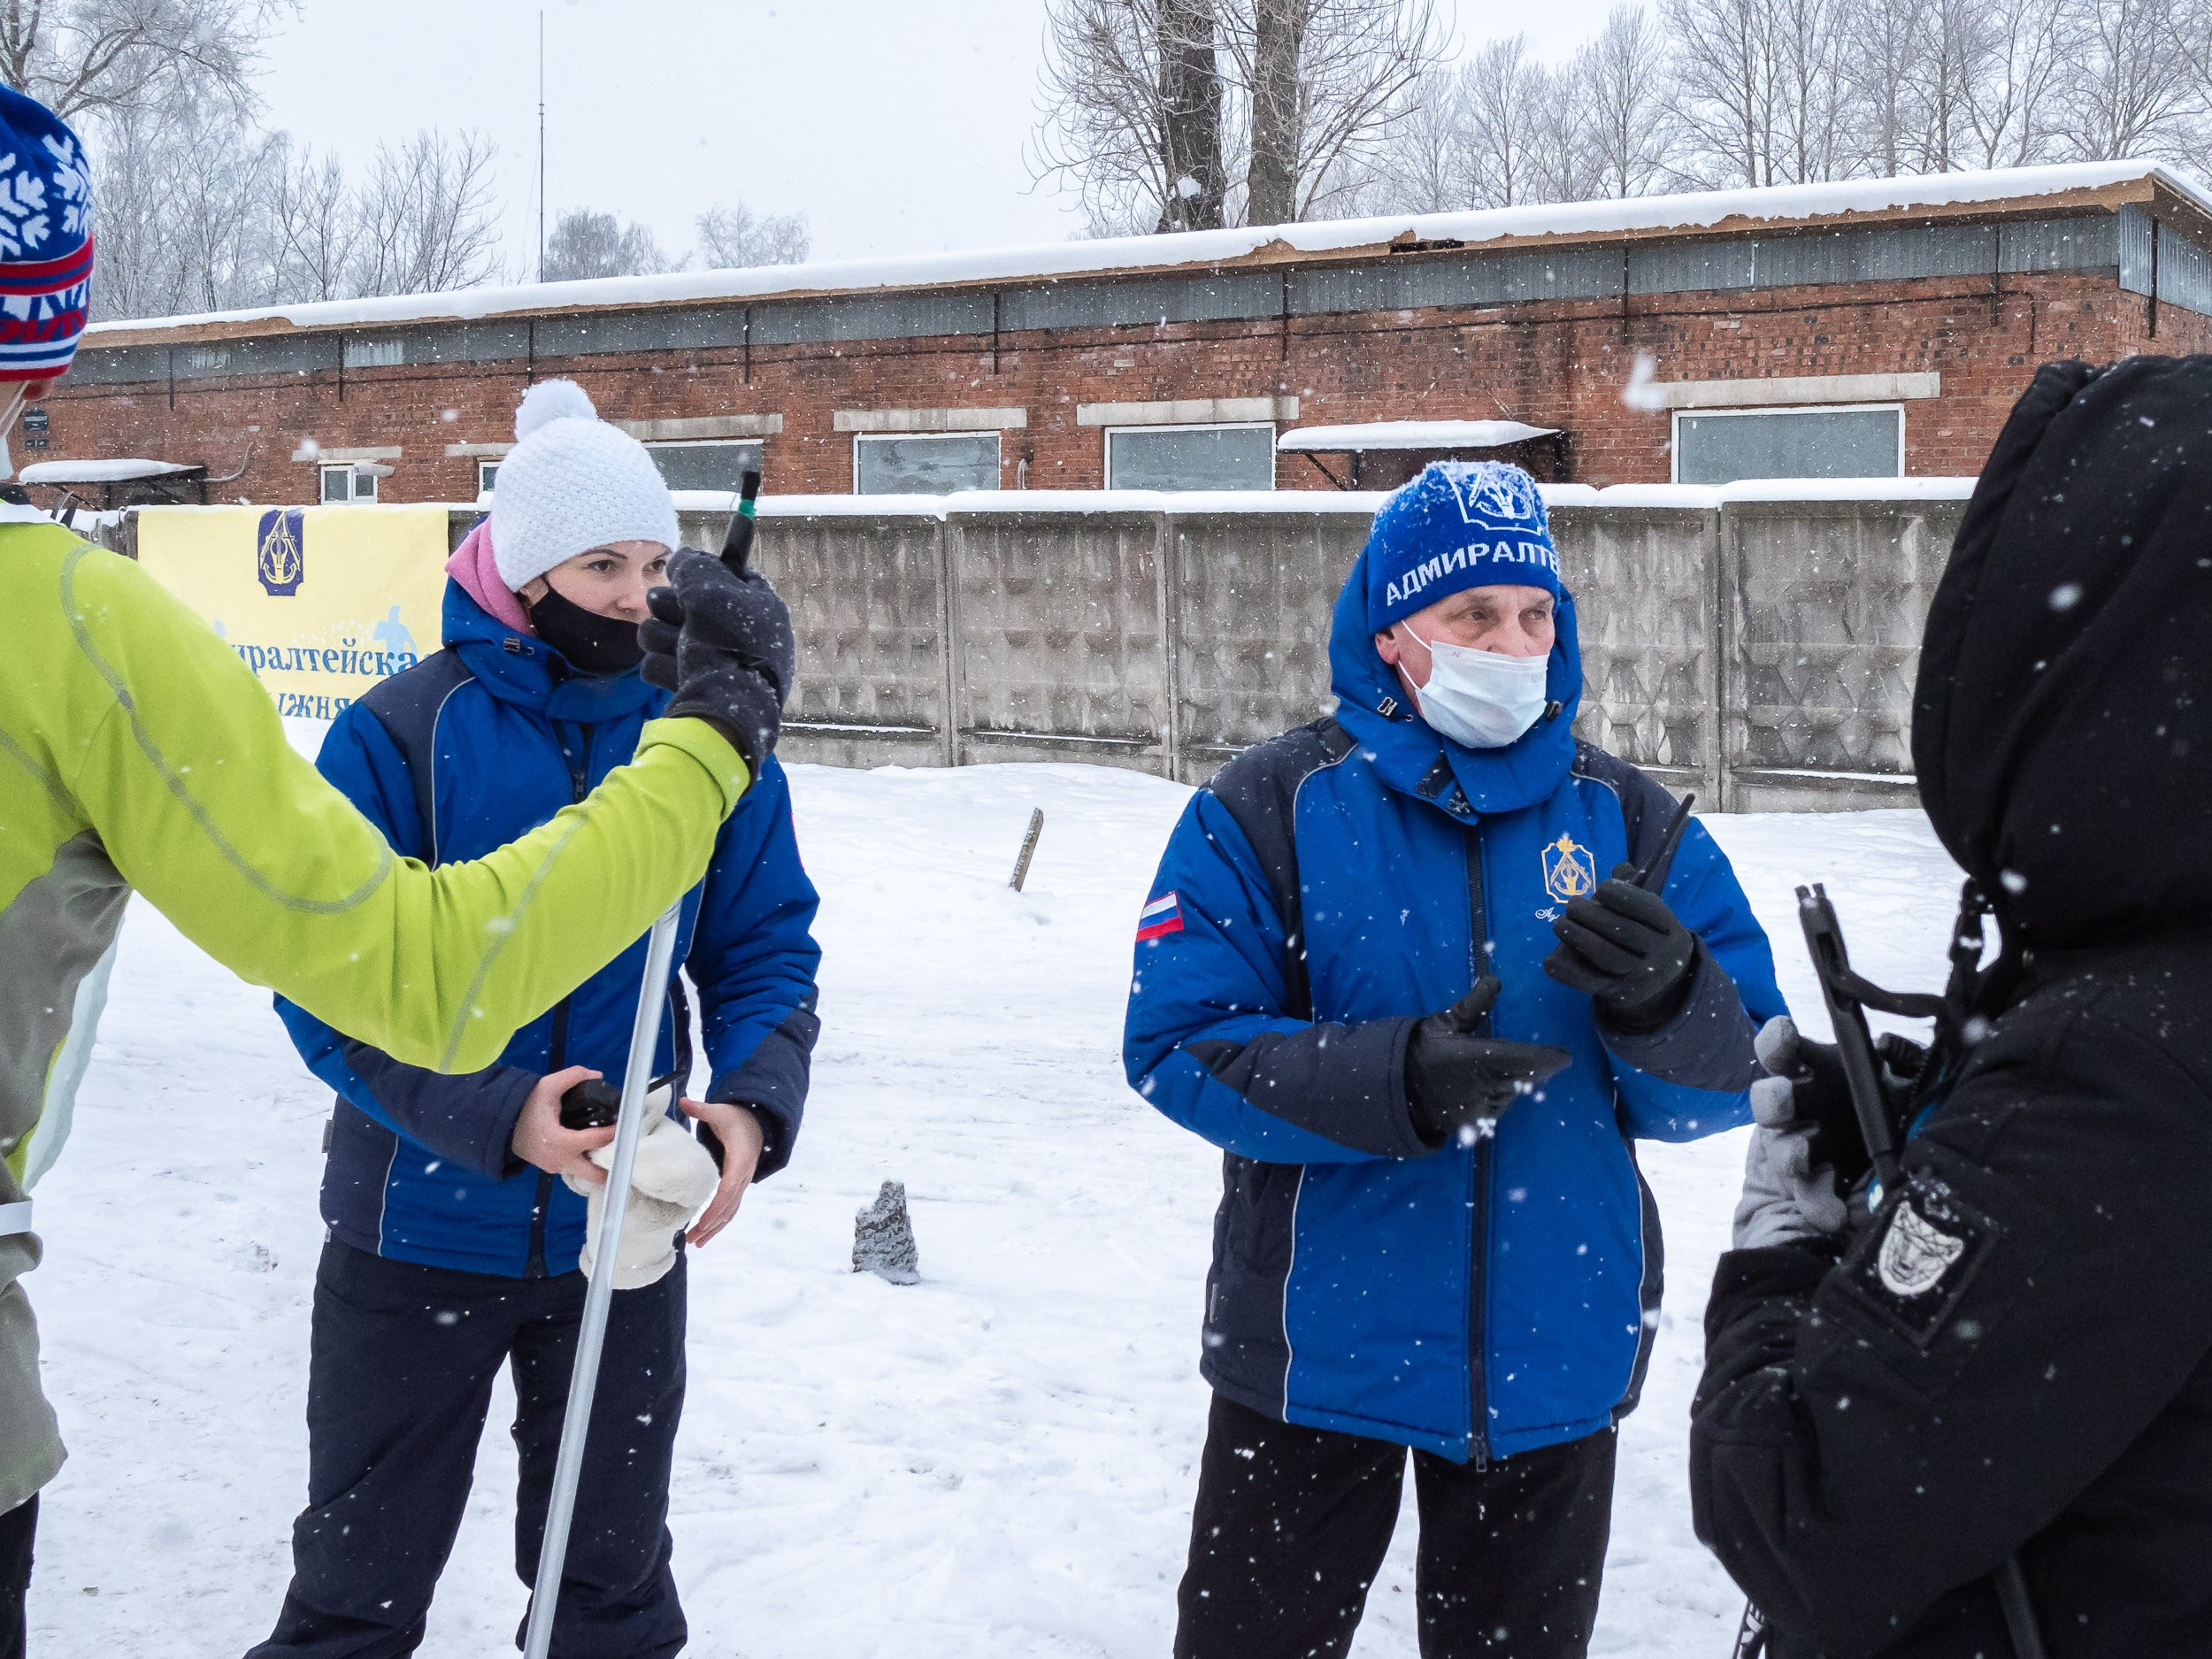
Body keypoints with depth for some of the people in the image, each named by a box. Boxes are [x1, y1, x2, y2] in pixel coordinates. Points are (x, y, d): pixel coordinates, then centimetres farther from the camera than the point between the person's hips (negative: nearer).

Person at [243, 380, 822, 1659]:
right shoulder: (401, 734, -12)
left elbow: (767, 948, 1)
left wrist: (756, 1102, -19)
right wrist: (500, 1115, -28)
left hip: (628, 1237, 3)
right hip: (420, 1228, -2)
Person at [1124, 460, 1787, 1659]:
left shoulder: (1628, 821, 1)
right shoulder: (1270, 809, -6)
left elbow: (1729, 1088, -2)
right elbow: (1178, 1044, -14)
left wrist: (1665, 994, -25)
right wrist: (1399, 1080, -27)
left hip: (1553, 1358, 3)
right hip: (1321, 1346, -2)